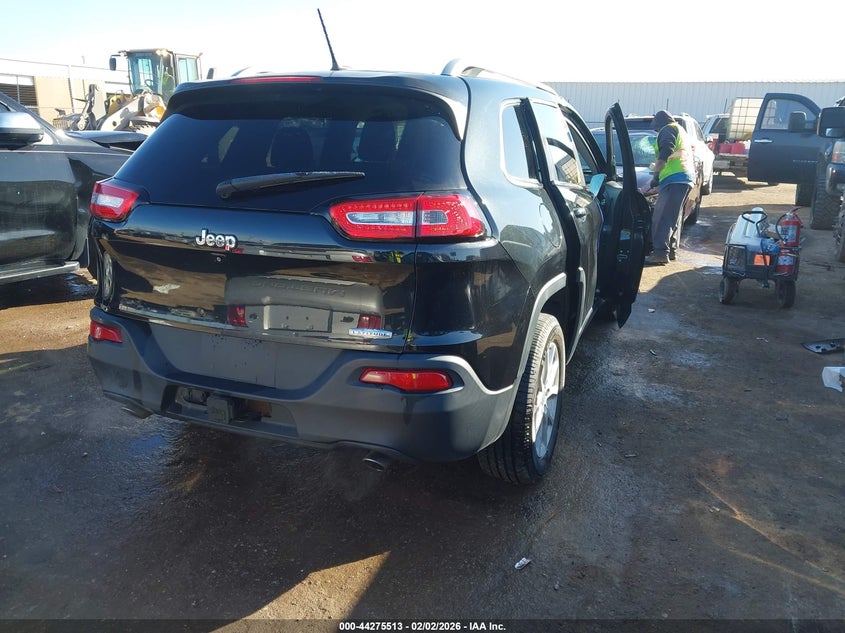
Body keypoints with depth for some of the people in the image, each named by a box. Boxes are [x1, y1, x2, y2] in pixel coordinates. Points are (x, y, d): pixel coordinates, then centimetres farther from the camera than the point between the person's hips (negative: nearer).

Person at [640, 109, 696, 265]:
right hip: (687, 179, 10)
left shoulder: (668, 130, 2)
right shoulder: (681, 131, 32)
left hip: (674, 180, -10)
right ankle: (671, 250, 21)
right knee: (674, 217, 16)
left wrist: (653, 181, -12)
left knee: (661, 218, -14)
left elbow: (663, 157, -13)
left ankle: (661, 253, -20)